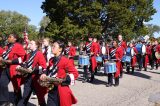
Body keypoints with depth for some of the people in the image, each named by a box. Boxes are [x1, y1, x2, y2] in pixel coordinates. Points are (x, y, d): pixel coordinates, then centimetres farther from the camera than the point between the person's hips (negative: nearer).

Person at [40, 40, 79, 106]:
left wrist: (63, 80, -23)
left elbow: (75, 73, -14)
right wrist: (44, 75, 4)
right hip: (51, 90, 6)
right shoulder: (51, 60, 8)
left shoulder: (65, 60, -13)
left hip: (61, 91, -6)